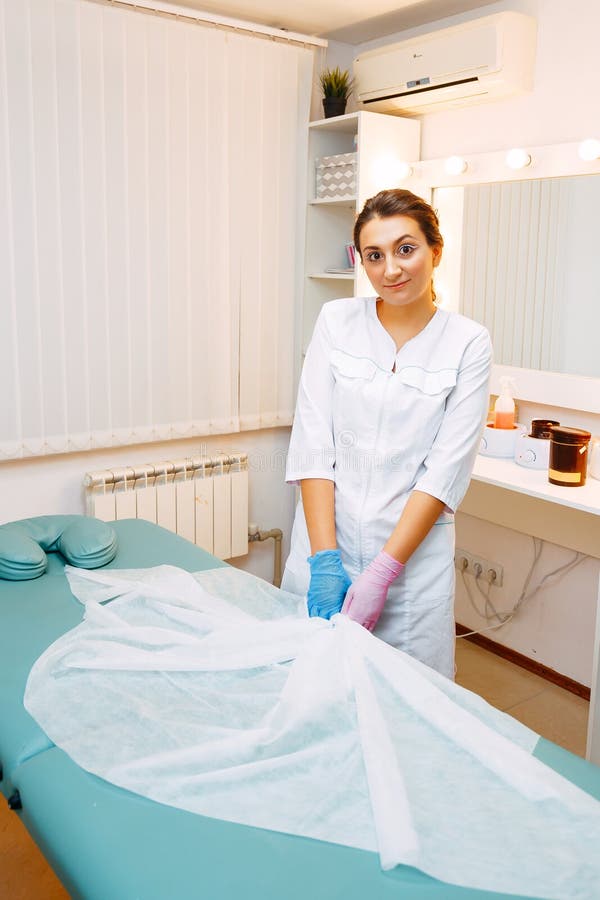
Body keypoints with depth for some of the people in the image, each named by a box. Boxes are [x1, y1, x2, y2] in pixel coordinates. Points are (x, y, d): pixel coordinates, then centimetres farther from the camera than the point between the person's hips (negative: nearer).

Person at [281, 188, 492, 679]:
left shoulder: (467, 342, -4)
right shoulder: (337, 321, 0)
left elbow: (446, 469, -9)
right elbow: (312, 442, -5)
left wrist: (382, 572, -15)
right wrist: (325, 559, -13)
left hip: (413, 553, -1)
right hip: (325, 541, 1)